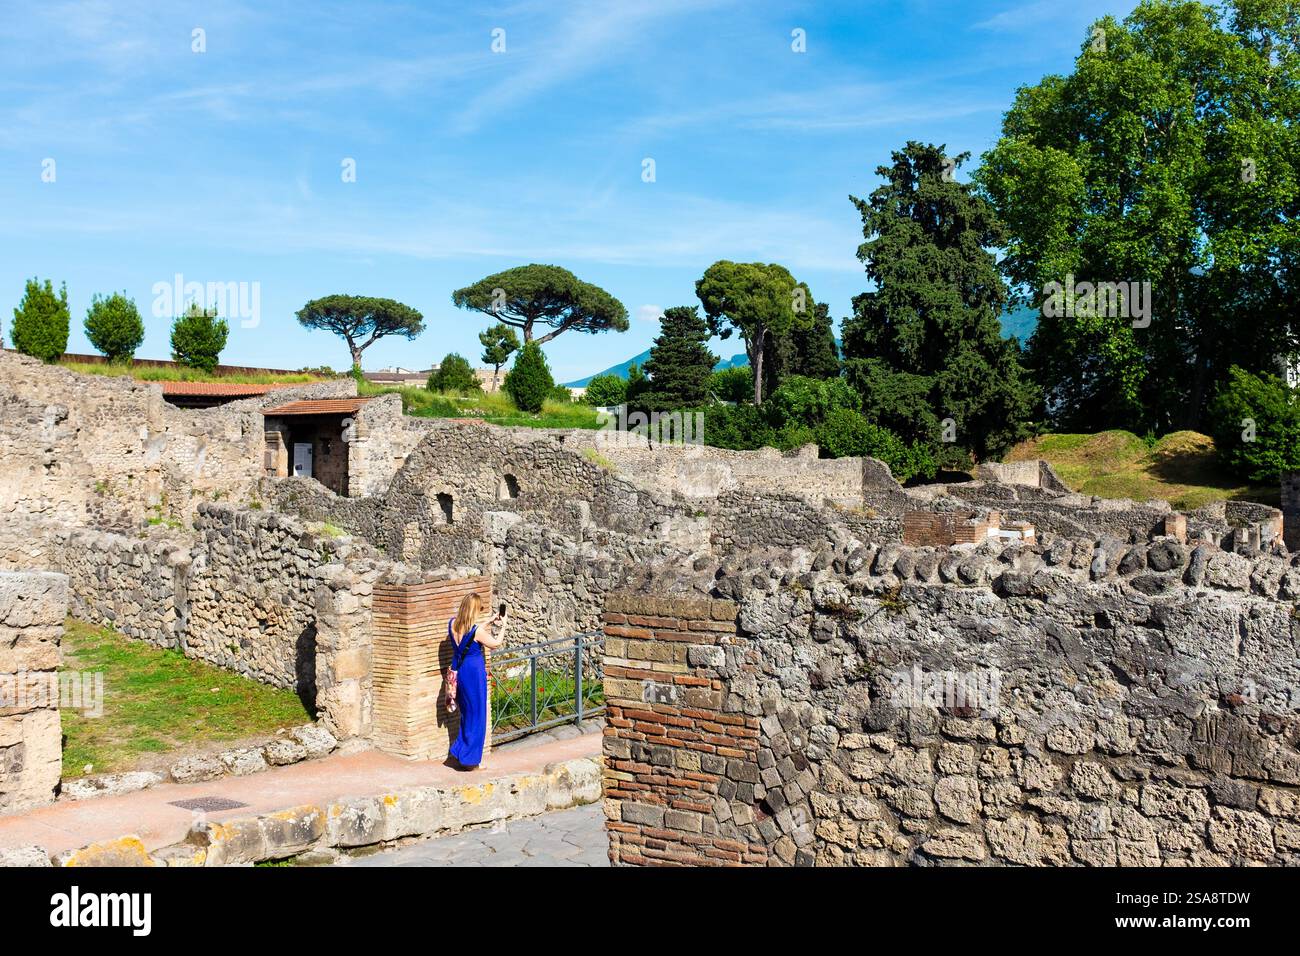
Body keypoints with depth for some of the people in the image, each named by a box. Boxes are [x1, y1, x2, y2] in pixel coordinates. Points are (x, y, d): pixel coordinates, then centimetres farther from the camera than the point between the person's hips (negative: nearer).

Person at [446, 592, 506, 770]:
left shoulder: (452, 624, -1)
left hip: (458, 672, 7)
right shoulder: (476, 630, -20)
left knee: (466, 713, 21)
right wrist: (503, 625, 11)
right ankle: (470, 758, 11)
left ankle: (460, 751, 27)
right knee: (476, 716, 5)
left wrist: (490, 622, 22)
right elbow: (496, 643, -3)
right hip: (474, 673, -7)